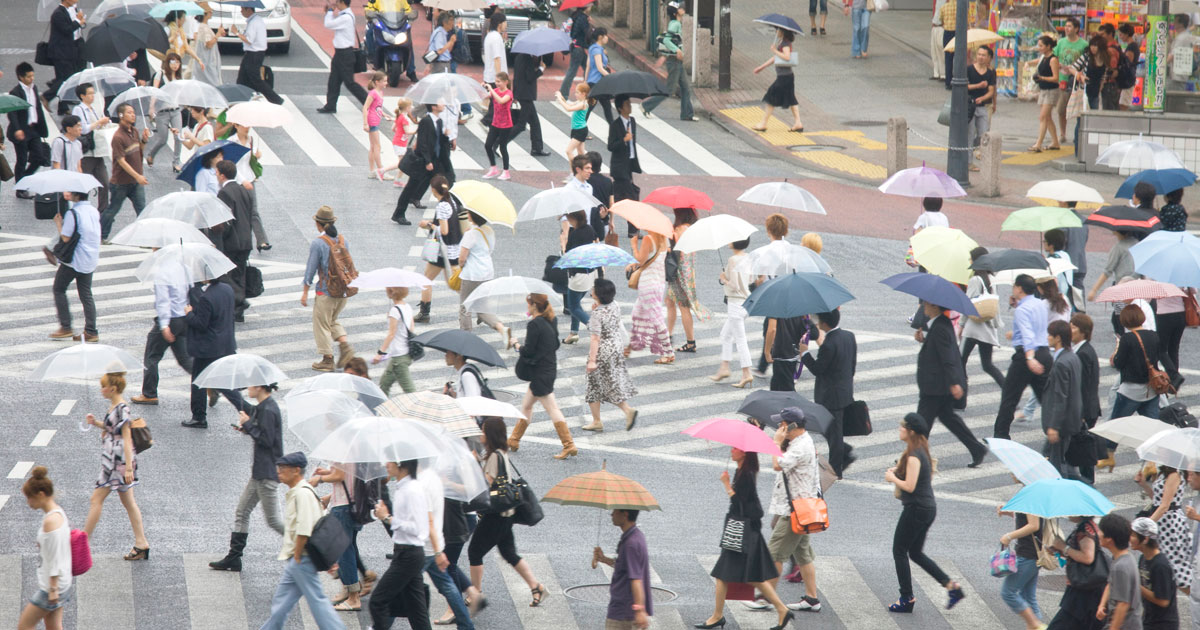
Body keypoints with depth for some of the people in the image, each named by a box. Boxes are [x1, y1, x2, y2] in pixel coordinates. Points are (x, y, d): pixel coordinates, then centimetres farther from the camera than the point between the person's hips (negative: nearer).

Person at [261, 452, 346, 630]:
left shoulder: (303, 493, -18)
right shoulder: (294, 492, 14)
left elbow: (304, 530, -24)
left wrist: (297, 557, -17)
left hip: (301, 559, -10)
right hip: (295, 557, 10)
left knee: (316, 599, -5)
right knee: (281, 601, 15)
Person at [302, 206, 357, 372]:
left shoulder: (318, 243, -15)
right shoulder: (342, 239, 3)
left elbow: (311, 268, -12)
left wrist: (305, 292, -4)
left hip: (326, 289, -6)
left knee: (321, 323, 8)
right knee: (333, 321, 23)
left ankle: (328, 360, 11)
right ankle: (345, 345, 2)